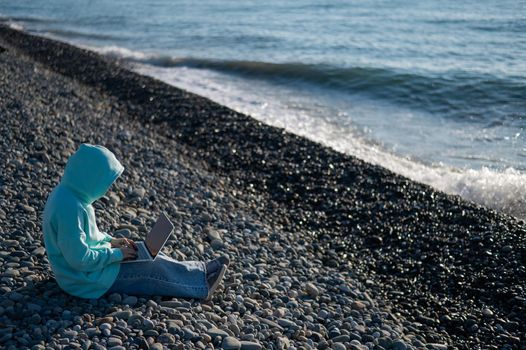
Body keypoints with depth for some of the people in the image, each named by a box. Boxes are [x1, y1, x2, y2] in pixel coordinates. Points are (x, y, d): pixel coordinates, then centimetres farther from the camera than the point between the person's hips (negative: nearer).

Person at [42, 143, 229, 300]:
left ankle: (201, 272, 16)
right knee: (154, 268, -4)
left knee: (154, 258, 9)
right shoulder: (70, 207, -30)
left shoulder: (68, 193, 1)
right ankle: (202, 282, 11)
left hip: (96, 259, 9)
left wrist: (111, 241, 5)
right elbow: (79, 259, -29)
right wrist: (117, 254, -18)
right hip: (85, 278, -9)